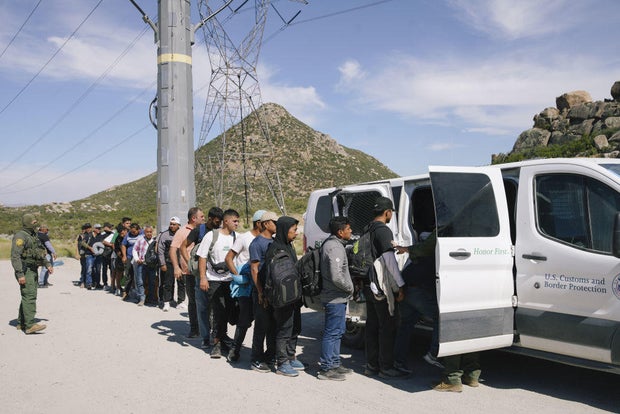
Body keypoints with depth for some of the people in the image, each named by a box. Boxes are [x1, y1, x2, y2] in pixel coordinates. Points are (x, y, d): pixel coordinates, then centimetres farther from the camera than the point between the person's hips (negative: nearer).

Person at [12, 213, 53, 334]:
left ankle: (21, 323, 22)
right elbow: (15, 256, -19)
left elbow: (41, 252, 28)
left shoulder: (33, 236, 18)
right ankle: (30, 325, -19)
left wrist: (47, 264, 18)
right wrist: (20, 274, -24)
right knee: (29, 297, -15)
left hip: (33, 271, 10)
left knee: (28, 297, 13)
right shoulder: (20, 236, -12)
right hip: (25, 271, -10)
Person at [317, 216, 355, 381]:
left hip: (337, 297, 11)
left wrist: (349, 286, 16)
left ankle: (334, 363, 29)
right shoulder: (335, 247, -21)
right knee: (332, 332, -2)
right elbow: (336, 276, -28)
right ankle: (326, 369, 6)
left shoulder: (330, 244, 13)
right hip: (335, 298, -11)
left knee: (338, 331, 19)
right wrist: (350, 288, -12)